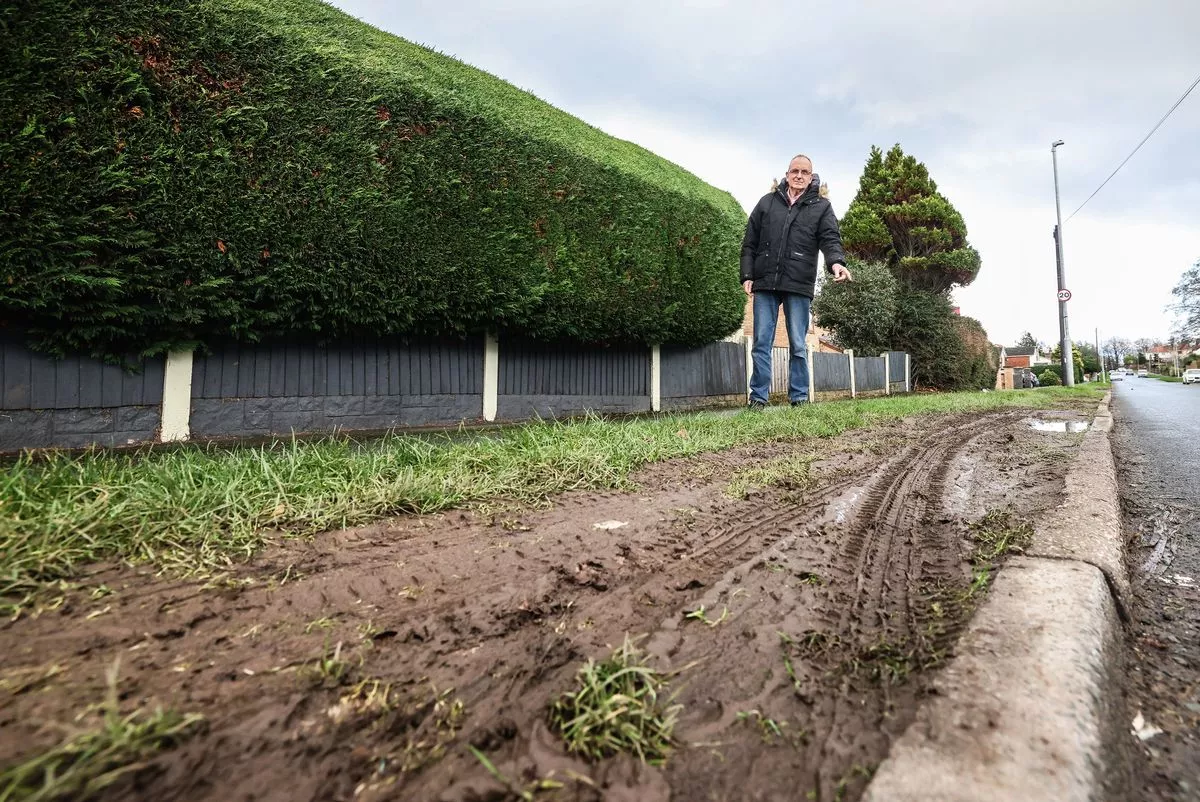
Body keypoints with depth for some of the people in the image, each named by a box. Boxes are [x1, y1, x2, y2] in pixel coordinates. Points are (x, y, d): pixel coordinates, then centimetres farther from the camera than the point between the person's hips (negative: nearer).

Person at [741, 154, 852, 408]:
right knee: (761, 343, 0)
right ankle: (758, 397, 5)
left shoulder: (821, 206, 11)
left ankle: (799, 398, 11)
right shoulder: (767, 202, 14)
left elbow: (830, 239, -2)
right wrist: (747, 275, 1)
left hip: (799, 285, -1)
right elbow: (749, 243, 12)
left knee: (798, 345, 3)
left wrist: (836, 261, -23)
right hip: (765, 284, 1)